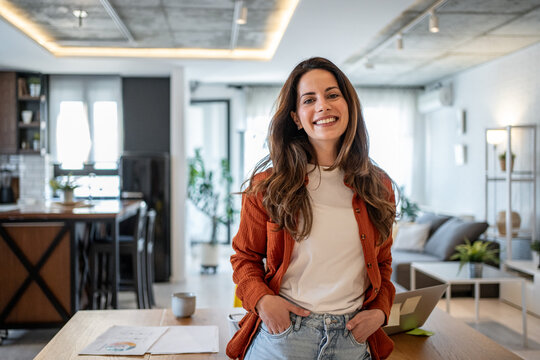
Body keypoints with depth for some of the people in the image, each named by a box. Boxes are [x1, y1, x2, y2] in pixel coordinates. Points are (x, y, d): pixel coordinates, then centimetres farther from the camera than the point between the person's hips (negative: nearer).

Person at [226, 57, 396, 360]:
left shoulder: (378, 187, 3)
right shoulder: (268, 185, -4)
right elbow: (245, 256, 6)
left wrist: (379, 310, -2)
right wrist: (261, 299, -12)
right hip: (280, 335, -1)